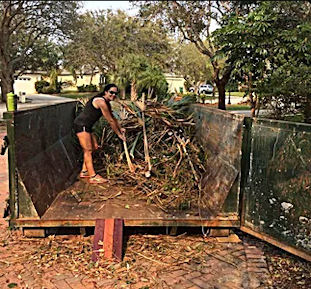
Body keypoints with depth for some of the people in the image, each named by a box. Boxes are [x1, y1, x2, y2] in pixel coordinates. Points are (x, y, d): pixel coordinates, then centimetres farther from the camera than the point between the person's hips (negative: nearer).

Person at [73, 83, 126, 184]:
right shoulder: (101, 102, -19)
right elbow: (110, 121, -15)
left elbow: (113, 118, 28)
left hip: (86, 126, 10)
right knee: (88, 150, -9)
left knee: (94, 146, 14)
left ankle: (84, 171, 22)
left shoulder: (107, 103, 11)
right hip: (81, 125, -10)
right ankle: (93, 177, -5)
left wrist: (120, 128, 35)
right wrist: (119, 134, -6)